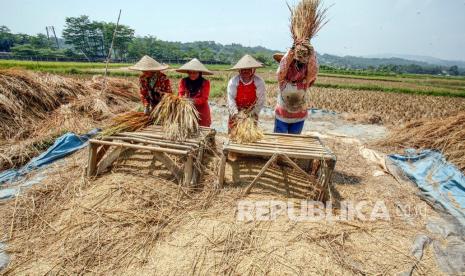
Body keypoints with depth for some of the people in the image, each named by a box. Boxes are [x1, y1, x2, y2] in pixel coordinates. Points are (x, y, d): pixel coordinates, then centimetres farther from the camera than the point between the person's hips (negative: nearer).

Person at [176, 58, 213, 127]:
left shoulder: (205, 82, -5)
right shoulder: (183, 81, 5)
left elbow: (204, 99, -10)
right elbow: (181, 94, -1)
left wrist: (192, 100, -26)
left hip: (201, 112, -2)